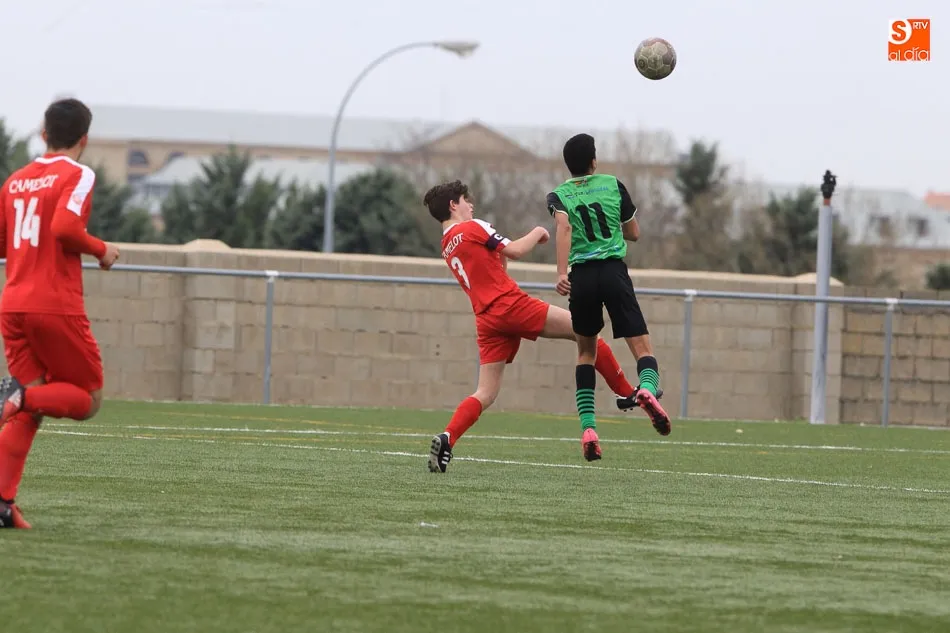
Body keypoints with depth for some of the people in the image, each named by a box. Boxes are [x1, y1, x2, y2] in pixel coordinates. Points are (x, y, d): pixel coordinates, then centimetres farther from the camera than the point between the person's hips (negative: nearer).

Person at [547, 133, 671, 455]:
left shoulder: (559, 195, 6)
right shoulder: (613, 186, 9)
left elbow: (563, 226, -16)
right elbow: (634, 233, 16)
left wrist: (561, 273, -24)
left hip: (581, 276, 1)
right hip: (614, 271, -1)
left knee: (586, 352, 19)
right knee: (642, 347, -4)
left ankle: (588, 426, 7)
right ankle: (648, 387, -40)